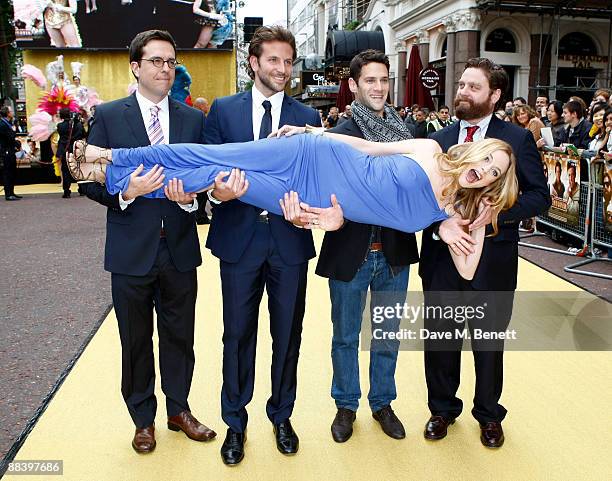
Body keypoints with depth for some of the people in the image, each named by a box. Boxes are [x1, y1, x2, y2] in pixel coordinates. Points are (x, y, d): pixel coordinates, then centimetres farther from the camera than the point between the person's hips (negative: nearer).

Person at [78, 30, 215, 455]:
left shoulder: (194, 119, 4)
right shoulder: (108, 116, -2)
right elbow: (91, 180, -5)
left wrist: (190, 197, -18)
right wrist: (125, 191, -24)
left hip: (179, 248, 2)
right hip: (131, 249, -1)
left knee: (180, 336, 15)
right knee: (136, 340, 13)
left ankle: (179, 410, 36)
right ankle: (143, 419, 33)